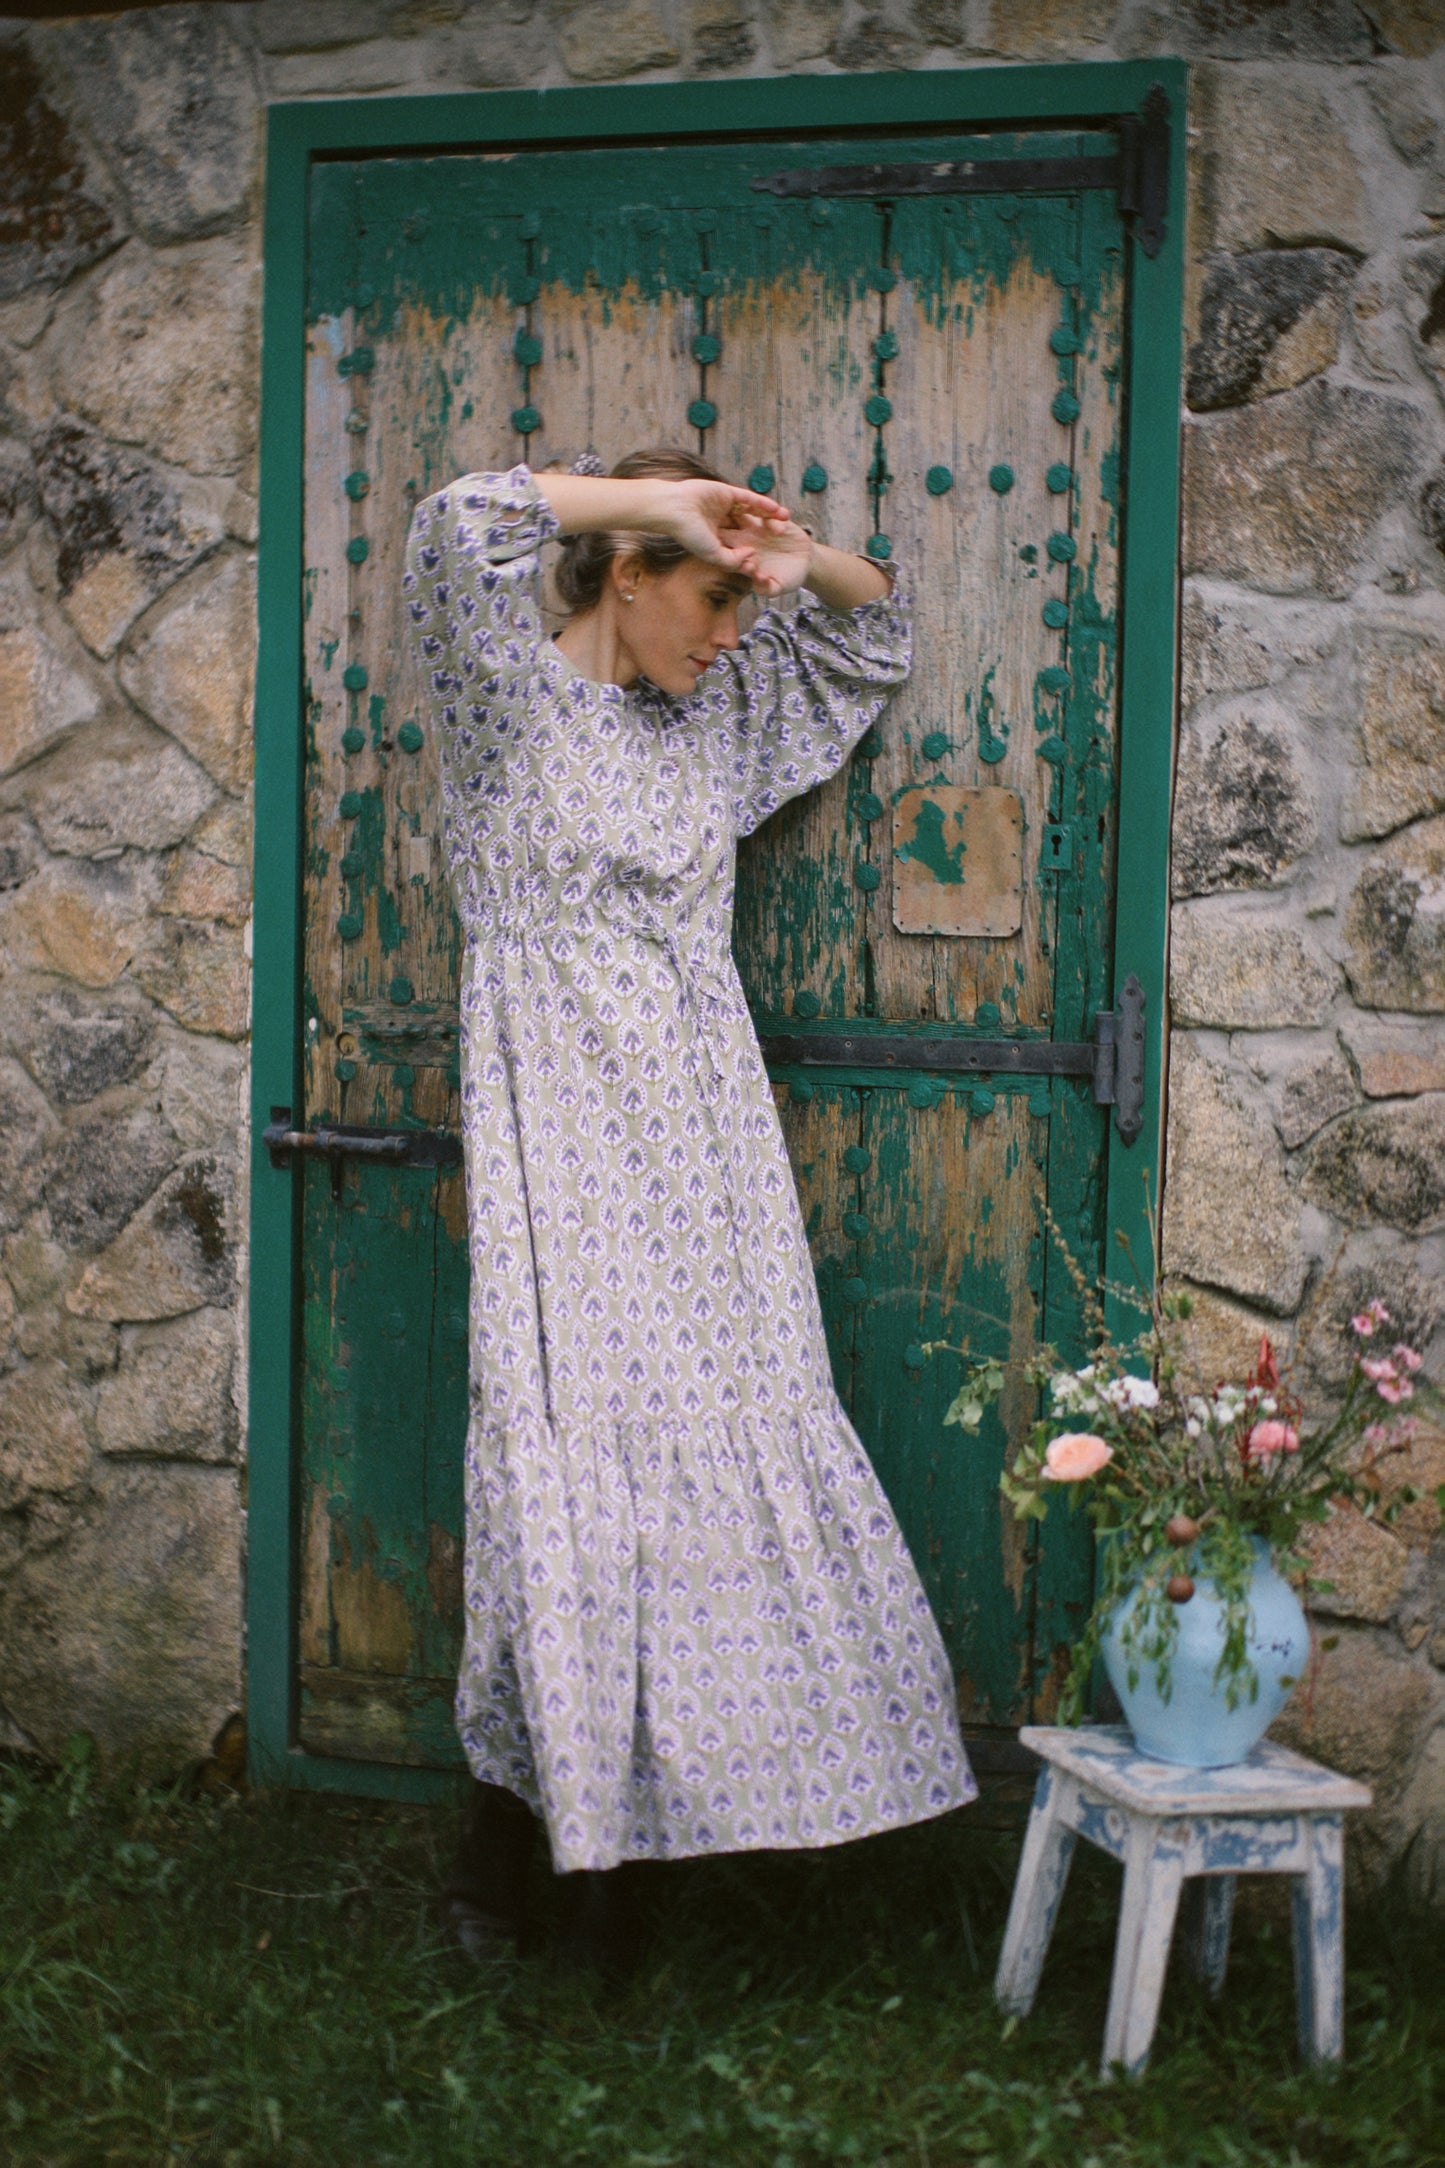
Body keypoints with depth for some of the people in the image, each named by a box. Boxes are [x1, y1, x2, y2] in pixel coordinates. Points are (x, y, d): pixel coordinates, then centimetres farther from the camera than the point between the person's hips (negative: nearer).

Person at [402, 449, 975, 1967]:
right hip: (566, 1148, -6)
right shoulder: (512, 696, -2)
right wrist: (654, 494, -12)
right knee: (567, 1458, -8)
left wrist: (803, 563, 6)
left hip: (706, 1149, 6)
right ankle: (499, 1851, 5)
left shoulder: (721, 714, 15)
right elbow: (455, 530, -20)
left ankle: (611, 1842, 10)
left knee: (726, 1456, 1)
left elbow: (877, 635, 27)